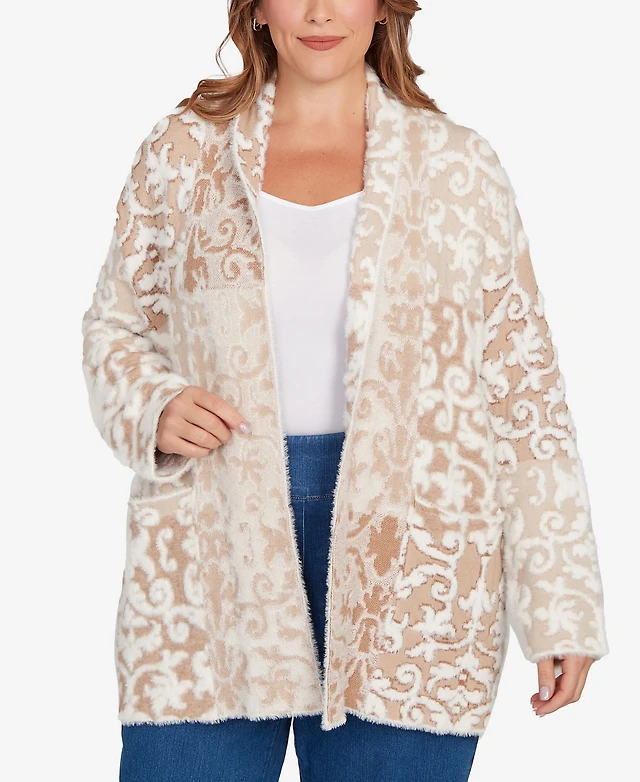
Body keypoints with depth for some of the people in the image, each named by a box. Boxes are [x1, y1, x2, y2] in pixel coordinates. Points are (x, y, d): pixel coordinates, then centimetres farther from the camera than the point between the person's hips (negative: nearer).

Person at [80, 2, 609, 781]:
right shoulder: (181, 152, 6)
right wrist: (153, 404, -7)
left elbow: (523, 391, 1)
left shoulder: (458, 168, 3)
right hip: (214, 554, 1)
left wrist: (563, 603, -3)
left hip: (403, 566, 0)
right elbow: (115, 323, 16)